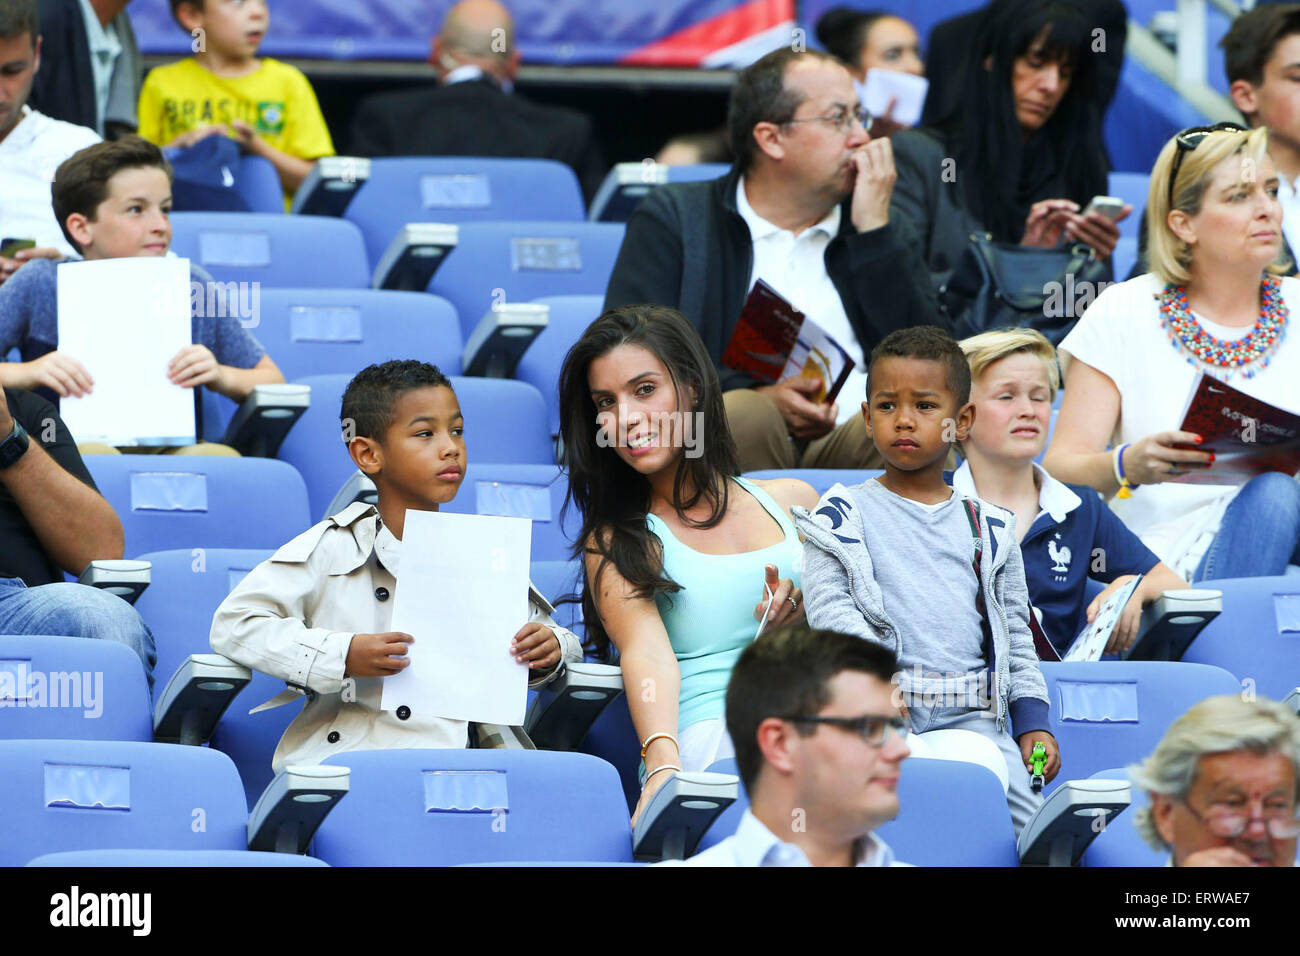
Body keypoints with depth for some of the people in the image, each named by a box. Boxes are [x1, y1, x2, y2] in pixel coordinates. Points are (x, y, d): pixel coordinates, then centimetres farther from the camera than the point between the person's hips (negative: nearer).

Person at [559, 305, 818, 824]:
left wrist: (804, 616, 1)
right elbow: (646, 653, -7)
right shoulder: (614, 544, 14)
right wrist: (663, 765, -28)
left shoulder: (790, 503, 23)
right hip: (710, 739, -3)